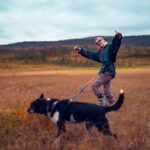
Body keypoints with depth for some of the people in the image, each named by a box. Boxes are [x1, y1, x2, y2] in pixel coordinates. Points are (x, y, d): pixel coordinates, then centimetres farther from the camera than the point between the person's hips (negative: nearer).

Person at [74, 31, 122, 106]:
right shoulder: (100, 52, 20)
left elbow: (116, 43, -21)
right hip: (105, 72, 8)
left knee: (94, 86, -9)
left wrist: (118, 36, -42)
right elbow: (90, 54, 27)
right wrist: (80, 50, 25)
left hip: (108, 72, -8)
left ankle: (102, 100, -1)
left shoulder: (110, 46, -1)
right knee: (107, 92, 9)